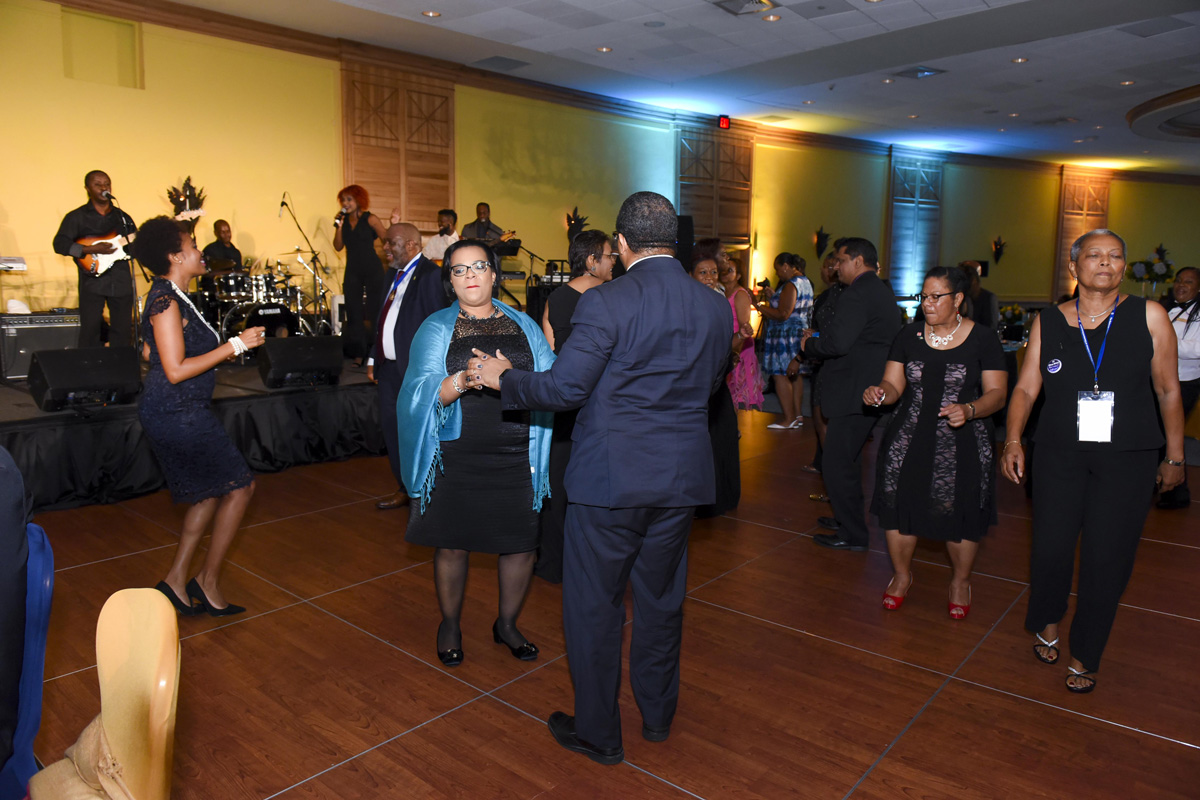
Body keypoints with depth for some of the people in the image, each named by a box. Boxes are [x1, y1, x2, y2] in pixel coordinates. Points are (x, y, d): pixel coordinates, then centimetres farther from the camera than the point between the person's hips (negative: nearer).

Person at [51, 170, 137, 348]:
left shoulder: (123, 217, 16)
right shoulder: (77, 217, 4)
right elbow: (60, 244, -5)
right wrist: (91, 249, -17)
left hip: (121, 281, 3)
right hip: (92, 281, -3)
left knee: (123, 332, 4)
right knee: (90, 332, -4)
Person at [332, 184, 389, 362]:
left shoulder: (370, 219, -3)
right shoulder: (344, 221, 9)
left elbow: (388, 240, -1)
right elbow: (338, 247, 3)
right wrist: (338, 226, -6)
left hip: (372, 270, -4)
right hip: (352, 272, 5)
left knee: (375, 311, -2)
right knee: (353, 313, 4)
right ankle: (358, 353, 10)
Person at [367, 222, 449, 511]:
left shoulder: (430, 275, -14)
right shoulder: (393, 275, 15)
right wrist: (373, 358, 17)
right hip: (389, 368, 9)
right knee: (392, 429, 15)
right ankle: (406, 489, 29)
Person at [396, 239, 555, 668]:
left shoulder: (523, 325, 9)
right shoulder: (435, 328, 5)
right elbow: (422, 392, -8)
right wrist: (463, 381, -26)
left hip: (515, 454, 2)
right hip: (456, 455, -1)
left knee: (522, 544, 5)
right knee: (452, 545, 7)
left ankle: (507, 624, 31)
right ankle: (450, 624, 33)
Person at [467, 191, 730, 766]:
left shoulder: (606, 303, -16)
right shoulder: (715, 307, 1)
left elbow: (564, 389, -17)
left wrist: (502, 377, 0)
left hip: (610, 479, -5)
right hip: (682, 478, 6)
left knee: (593, 605, 11)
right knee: (661, 599, 21)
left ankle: (598, 733, 25)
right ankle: (658, 714, 38)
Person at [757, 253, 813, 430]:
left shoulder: (791, 285, -17)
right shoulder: (805, 282, 14)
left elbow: (784, 314, -23)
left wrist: (762, 308, -14)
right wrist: (773, 297, 20)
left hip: (786, 335, -10)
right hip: (800, 332, 10)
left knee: (780, 375, -7)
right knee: (794, 375, 14)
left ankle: (789, 419, -7)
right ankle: (797, 414, 20)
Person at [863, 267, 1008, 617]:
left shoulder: (982, 339, -2)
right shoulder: (909, 336, 6)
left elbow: (996, 393, -4)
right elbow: (894, 385, 6)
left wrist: (969, 410, -24)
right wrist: (880, 393, -17)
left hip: (963, 442, -2)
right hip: (910, 439, 2)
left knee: (959, 513, 1)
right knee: (899, 506, 2)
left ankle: (960, 581, 29)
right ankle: (901, 574, 28)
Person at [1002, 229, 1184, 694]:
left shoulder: (1148, 316, 0)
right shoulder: (1048, 323, 4)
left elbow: (1169, 391, 5)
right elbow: (1026, 388, 3)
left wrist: (1175, 457, 6)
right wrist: (1013, 440, -10)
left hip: (1128, 459, -1)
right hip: (1059, 455, 1)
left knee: (1106, 559, 1)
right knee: (1051, 547, 0)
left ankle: (1084, 658, 21)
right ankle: (1048, 623, 32)